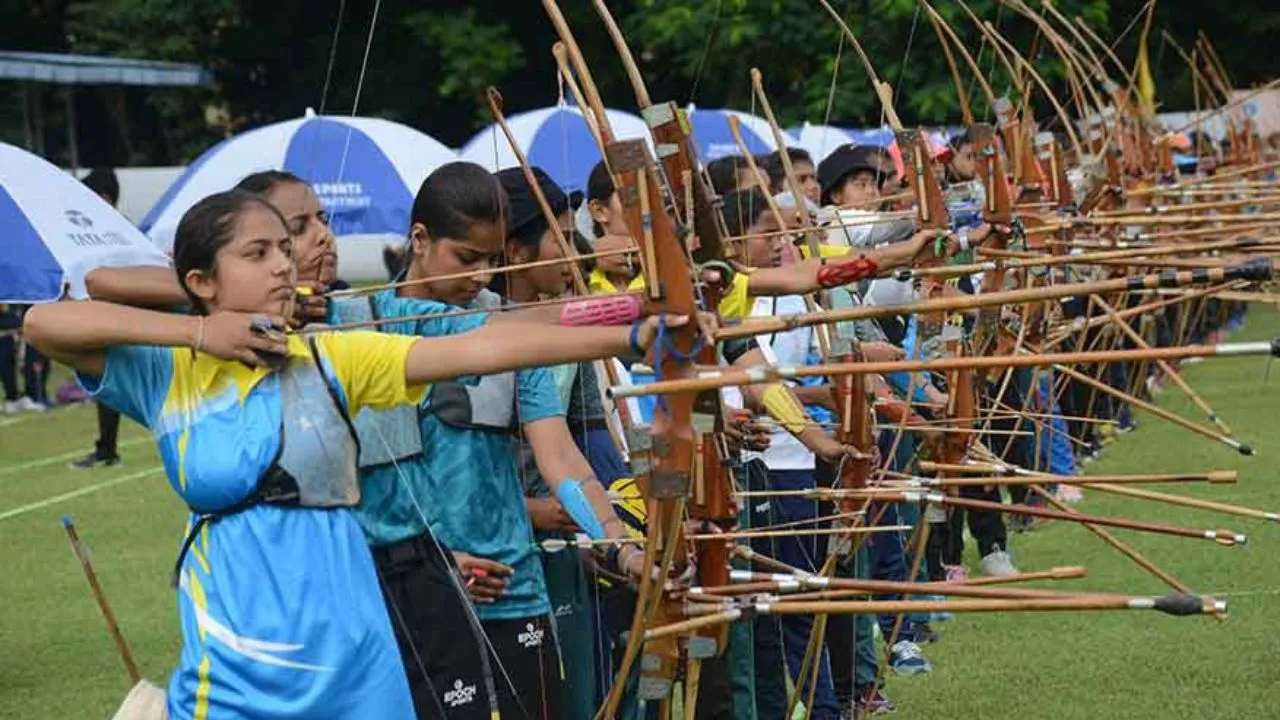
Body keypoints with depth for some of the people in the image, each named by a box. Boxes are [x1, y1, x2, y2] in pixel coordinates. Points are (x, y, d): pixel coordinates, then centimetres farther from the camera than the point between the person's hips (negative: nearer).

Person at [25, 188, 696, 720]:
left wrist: (628, 337, -16)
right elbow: (43, 322, -9)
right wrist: (196, 332, -9)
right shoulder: (168, 375, 1)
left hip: (354, 663, 2)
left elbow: (477, 350, -6)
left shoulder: (331, 357, 4)